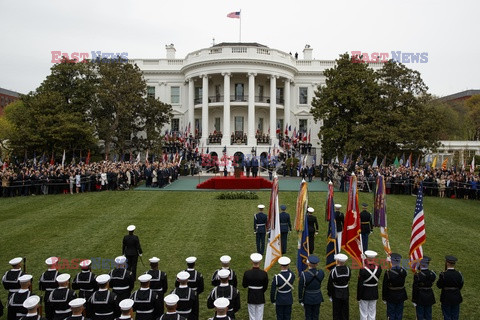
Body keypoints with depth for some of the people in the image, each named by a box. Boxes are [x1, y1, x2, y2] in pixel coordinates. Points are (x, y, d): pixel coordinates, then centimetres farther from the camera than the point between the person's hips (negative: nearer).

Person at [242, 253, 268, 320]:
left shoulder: (247, 273, -18)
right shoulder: (264, 273, -18)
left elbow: (244, 285, -4)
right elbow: (265, 287, -4)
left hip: (251, 297, 0)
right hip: (260, 297, 0)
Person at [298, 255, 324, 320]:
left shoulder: (303, 275, -28)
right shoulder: (321, 273, -19)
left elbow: (301, 289, -16)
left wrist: (301, 300, -1)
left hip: (307, 299, -2)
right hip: (317, 298, 2)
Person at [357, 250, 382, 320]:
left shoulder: (363, 270, -22)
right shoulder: (378, 268, -11)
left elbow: (360, 285, -17)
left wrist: (358, 298, -4)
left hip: (364, 295, -4)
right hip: (374, 295, 4)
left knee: (364, 314, 9)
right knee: (372, 314, 16)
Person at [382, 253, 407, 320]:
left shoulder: (388, 272, -20)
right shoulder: (403, 272, -11)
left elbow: (385, 286, -14)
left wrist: (384, 297, -1)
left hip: (391, 297, -3)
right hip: (401, 296, 3)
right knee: (399, 314, 15)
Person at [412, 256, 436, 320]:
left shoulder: (417, 275, -19)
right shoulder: (432, 273, -5)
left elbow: (415, 289, -16)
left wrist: (414, 300, -8)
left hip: (420, 298, -5)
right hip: (429, 297, 5)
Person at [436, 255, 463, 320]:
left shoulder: (443, 274, -19)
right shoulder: (459, 274, -7)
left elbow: (439, 285, -9)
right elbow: (460, 286, 2)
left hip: (446, 298, -3)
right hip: (456, 298, 4)